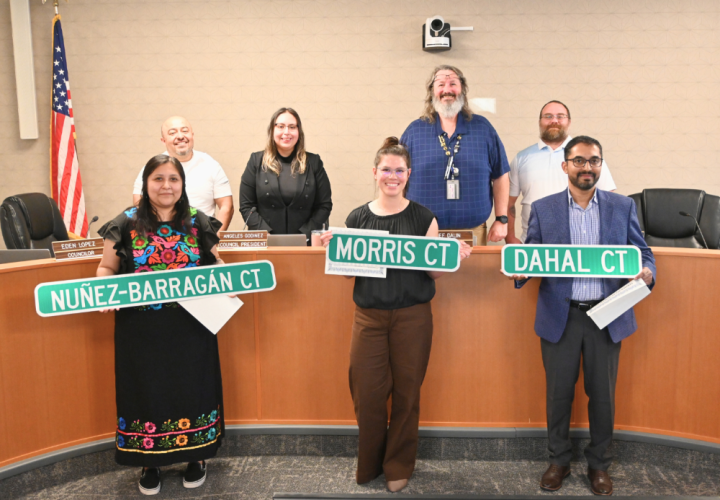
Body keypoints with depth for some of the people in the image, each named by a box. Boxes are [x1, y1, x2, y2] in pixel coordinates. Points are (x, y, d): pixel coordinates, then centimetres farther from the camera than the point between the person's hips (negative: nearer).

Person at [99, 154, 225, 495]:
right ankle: (149, 462, 26)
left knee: (192, 386, 8)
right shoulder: (126, 224, -1)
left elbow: (216, 266, 12)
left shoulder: (198, 224, 3)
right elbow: (107, 268, 5)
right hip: (141, 329, 0)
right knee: (147, 388, 8)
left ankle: (196, 456, 27)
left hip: (190, 327, 1)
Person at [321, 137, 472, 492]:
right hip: (369, 316, 1)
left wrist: (454, 257, -15)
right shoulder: (357, 218, 5)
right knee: (367, 393, 2)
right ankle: (368, 465, 26)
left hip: (413, 316, -1)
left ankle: (399, 466, 27)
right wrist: (333, 249, -8)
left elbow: (434, 272, 4)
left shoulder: (423, 217, 1)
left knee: (407, 393, 7)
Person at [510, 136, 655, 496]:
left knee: (602, 394, 9)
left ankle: (599, 464, 29)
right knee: (558, 392, 8)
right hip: (559, 317, 0)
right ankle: (558, 460, 28)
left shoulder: (623, 206, 5)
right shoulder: (543, 209, 3)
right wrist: (519, 271, -19)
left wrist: (646, 274, -16)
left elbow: (642, 253, 6)